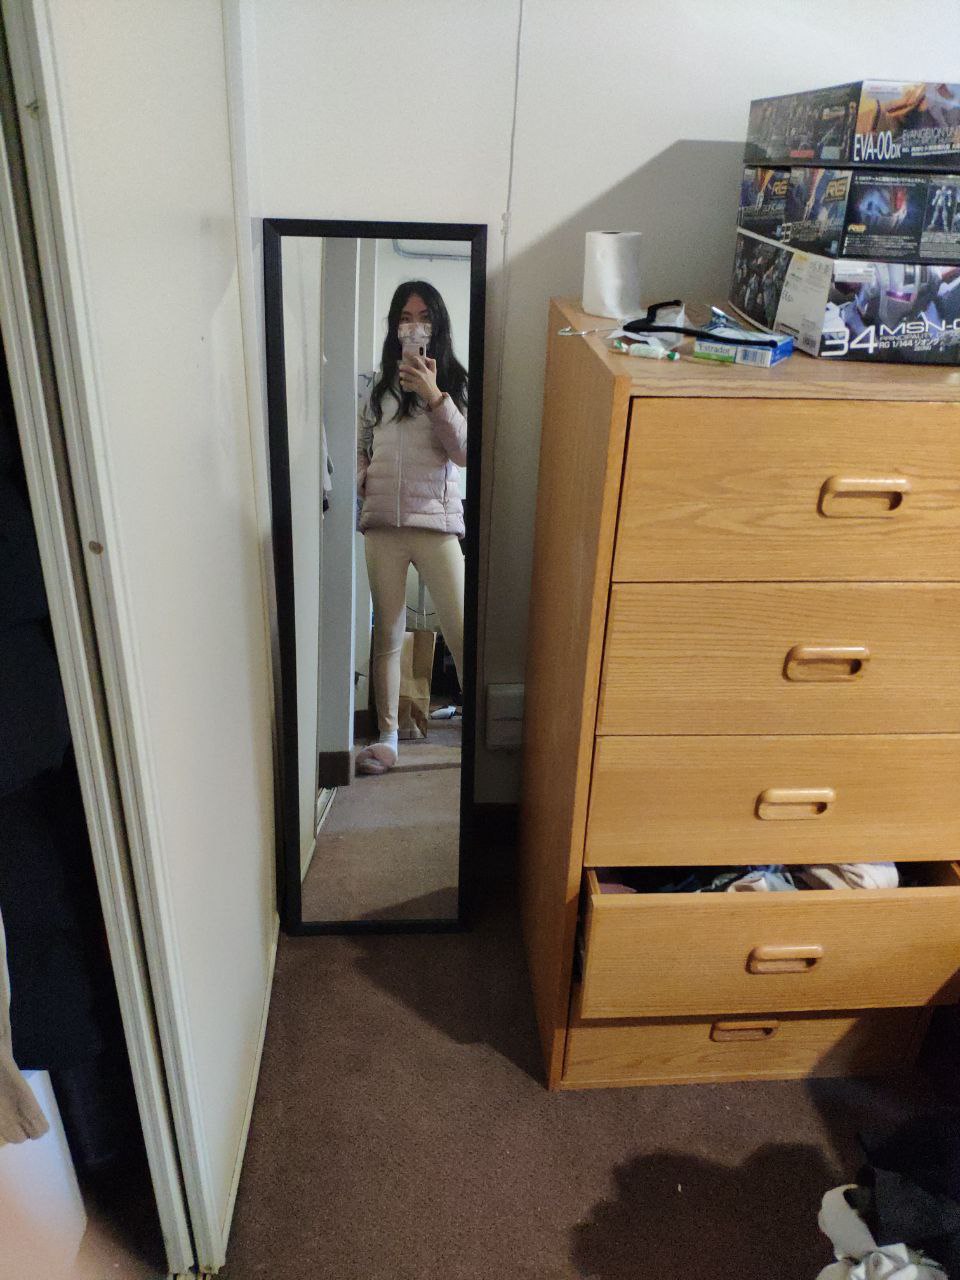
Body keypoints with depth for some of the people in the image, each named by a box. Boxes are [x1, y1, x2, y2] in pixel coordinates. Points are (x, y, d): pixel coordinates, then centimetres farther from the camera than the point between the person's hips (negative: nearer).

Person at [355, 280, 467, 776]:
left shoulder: (454, 382, 4)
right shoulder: (379, 382, 13)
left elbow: (465, 452, -7)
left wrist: (433, 395, -17)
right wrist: (359, 476, -1)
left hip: (436, 521, -3)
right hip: (382, 524, 3)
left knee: (462, 635, -5)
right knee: (387, 636, 8)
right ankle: (387, 738, 17)